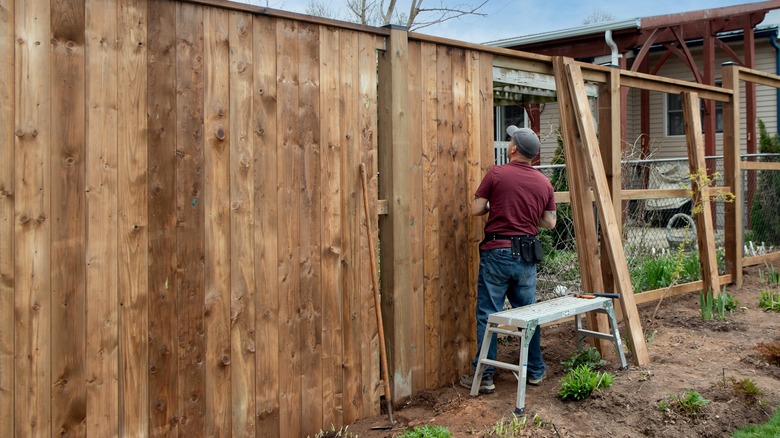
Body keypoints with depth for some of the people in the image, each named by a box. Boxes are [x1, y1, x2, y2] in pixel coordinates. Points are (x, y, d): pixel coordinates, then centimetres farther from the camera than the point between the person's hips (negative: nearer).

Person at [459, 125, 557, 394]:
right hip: (526, 256, 4)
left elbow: (476, 210, -6)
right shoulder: (544, 183, 5)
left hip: (497, 252, -4)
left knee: (488, 315, 2)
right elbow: (549, 223, 9)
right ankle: (535, 371, 24)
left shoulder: (496, 174, -7)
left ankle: (484, 376, 6)